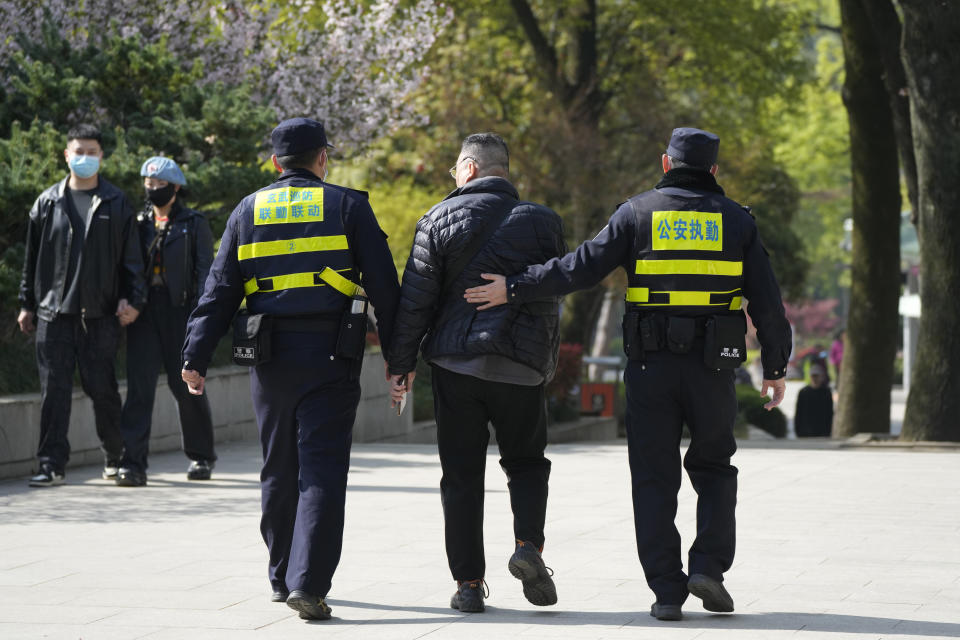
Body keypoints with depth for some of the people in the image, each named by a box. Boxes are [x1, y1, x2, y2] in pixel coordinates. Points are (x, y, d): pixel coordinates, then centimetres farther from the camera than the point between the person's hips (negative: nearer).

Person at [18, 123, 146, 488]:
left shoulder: (116, 204, 7)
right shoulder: (47, 203, 10)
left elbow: (131, 258, 6)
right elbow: (32, 258, 14)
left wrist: (132, 299, -5)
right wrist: (27, 304, 11)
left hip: (100, 313, -1)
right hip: (54, 311, 1)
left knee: (101, 387, 1)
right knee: (54, 389, -3)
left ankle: (114, 455, 20)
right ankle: (52, 465, -1)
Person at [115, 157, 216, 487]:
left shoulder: (194, 224, 5)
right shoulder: (139, 223, 15)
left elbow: (205, 270, -2)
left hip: (180, 309, -3)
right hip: (144, 311, 3)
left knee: (186, 385, 4)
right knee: (139, 385, -7)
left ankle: (201, 456, 21)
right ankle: (133, 463, -9)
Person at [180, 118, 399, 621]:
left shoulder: (248, 211, 9)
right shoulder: (348, 206, 2)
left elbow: (219, 290, 5)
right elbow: (383, 285, -1)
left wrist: (196, 356, 4)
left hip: (269, 356, 3)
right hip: (330, 356, -3)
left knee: (279, 471, 15)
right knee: (322, 471, -5)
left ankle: (282, 578, 23)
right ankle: (308, 583, -16)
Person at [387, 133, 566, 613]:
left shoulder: (440, 220, -1)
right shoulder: (542, 221, 4)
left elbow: (415, 299, -4)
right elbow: (555, 296, 9)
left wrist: (402, 362, 2)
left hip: (455, 361, -1)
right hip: (522, 365, 1)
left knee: (461, 474, 6)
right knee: (526, 461, 17)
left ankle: (468, 581, 3)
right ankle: (528, 542, -8)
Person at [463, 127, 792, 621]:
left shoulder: (638, 213, 2)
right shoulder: (736, 219, 6)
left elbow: (582, 267, -6)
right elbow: (766, 299, 4)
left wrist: (514, 289, -1)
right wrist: (775, 367, 12)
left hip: (650, 365, -1)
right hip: (712, 364, 1)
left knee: (655, 478, 6)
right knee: (713, 468, 17)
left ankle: (667, 590, 0)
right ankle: (709, 565, -1)